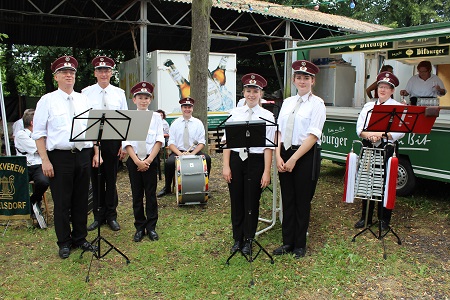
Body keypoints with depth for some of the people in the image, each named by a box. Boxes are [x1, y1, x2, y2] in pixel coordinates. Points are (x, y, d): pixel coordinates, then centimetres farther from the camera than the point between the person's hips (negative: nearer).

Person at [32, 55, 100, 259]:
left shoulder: (83, 100, 11)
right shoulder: (47, 100, 0)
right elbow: (39, 133, -3)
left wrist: (96, 154, 5)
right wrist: (45, 161, -10)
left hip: (84, 156, 3)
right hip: (60, 157, -3)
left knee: (81, 201, 11)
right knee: (62, 202, 5)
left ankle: (80, 238, 26)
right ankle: (64, 243, 20)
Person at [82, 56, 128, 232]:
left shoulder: (119, 93, 6)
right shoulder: (86, 93, 3)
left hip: (113, 141, 0)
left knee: (111, 179, 7)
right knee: (96, 180, 7)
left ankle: (111, 216, 19)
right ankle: (98, 216, 21)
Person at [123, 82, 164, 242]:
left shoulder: (156, 117, 4)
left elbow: (159, 140, -3)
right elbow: (126, 142, -3)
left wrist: (149, 160, -12)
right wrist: (137, 161, -13)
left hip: (150, 160, 0)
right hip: (133, 160, 1)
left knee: (151, 194, 5)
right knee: (137, 195, 8)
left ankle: (151, 227, 17)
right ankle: (139, 227, 20)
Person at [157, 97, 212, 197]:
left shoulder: (198, 123, 5)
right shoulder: (175, 123, 5)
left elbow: (201, 143, 1)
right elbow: (171, 143, 0)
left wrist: (192, 154, -17)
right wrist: (180, 154, -18)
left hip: (195, 152, 0)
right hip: (178, 151, 0)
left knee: (207, 159, -28)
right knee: (169, 162, -29)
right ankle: (167, 188, -4)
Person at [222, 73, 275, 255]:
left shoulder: (267, 116, -1)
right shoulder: (235, 113, 6)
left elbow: (268, 146, -5)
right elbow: (226, 141, 3)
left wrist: (266, 172, -9)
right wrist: (226, 166, -3)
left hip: (255, 161, -2)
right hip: (235, 159, 2)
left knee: (252, 203, 7)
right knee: (236, 201, 11)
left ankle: (248, 241, 26)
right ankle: (237, 239, 29)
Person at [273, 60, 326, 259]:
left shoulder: (317, 104, -5)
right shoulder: (287, 102, 12)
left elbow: (313, 136, -13)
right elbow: (279, 131, 8)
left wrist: (293, 160, -16)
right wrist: (278, 156, -5)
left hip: (306, 155, -5)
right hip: (285, 153, 5)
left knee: (302, 201, 6)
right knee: (287, 200, 11)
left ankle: (300, 245, 23)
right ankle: (287, 242, 25)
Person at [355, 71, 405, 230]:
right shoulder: (368, 106, 15)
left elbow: (400, 132, -8)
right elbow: (359, 128, 7)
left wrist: (381, 134, -21)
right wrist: (369, 135, -14)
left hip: (387, 148, -3)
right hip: (368, 148, 4)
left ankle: (384, 219, 15)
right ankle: (366, 218, 19)